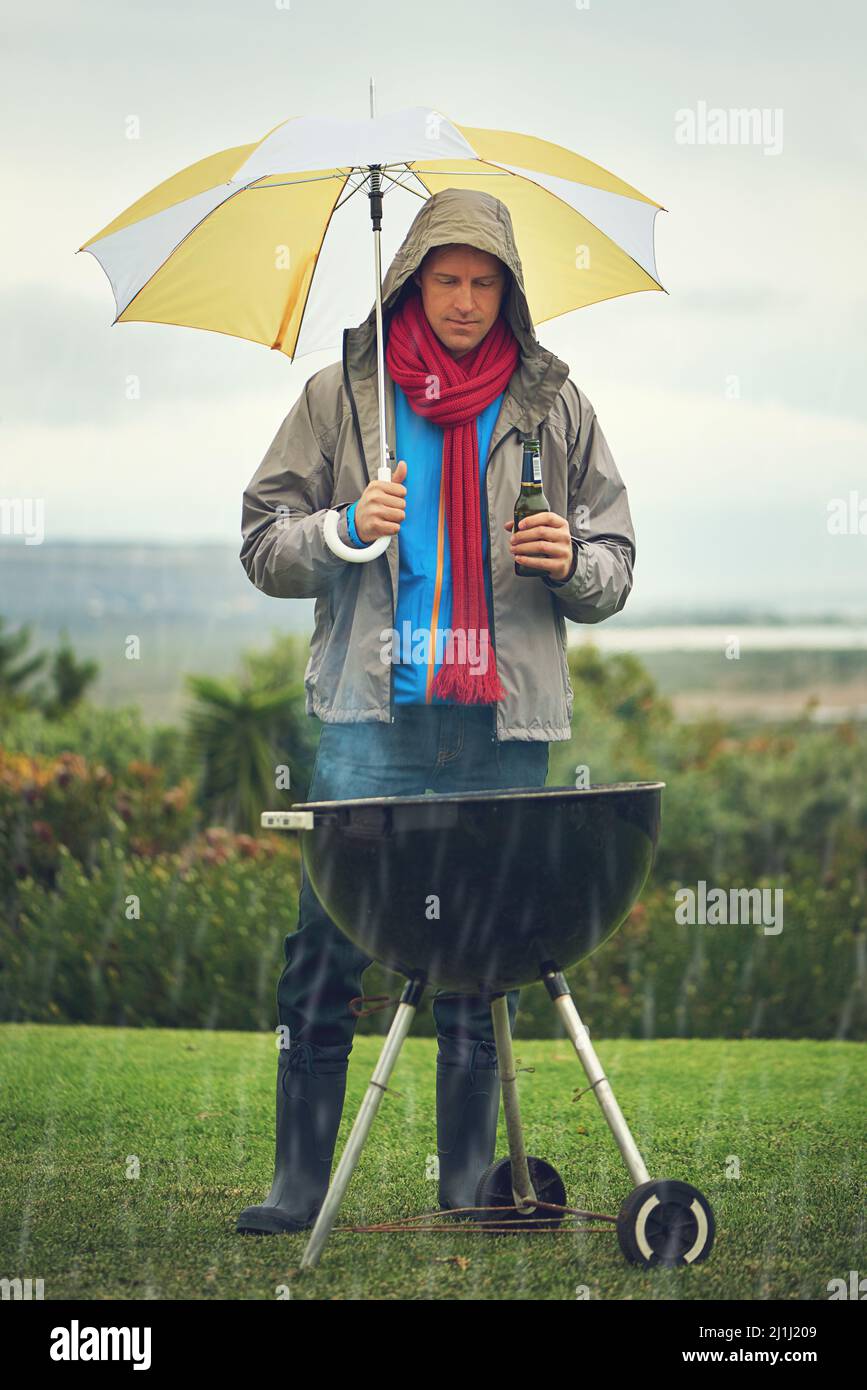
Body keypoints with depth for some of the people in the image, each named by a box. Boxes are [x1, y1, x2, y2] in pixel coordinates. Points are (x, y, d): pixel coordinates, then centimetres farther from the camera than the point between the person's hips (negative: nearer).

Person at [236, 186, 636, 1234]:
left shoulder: (554, 406, 12)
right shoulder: (342, 393, 9)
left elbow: (615, 568, 15)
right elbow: (262, 546, 10)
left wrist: (570, 563, -7)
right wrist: (344, 528, -9)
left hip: (505, 726, 1)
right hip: (373, 715, -1)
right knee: (324, 955, -5)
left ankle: (471, 1184, 12)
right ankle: (298, 1184, 0)